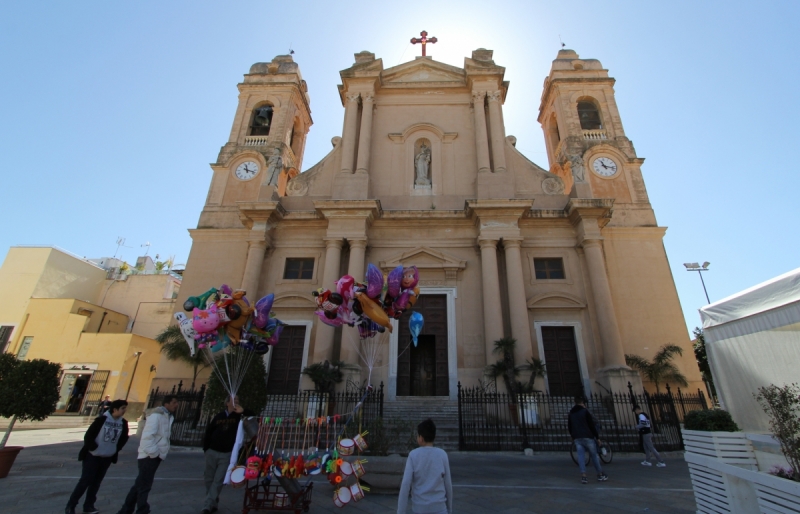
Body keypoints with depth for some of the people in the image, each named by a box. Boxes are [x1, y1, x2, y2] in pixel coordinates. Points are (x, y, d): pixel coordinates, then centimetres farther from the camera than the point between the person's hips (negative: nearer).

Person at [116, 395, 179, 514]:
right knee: (144, 486, 0)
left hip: (154, 456, 9)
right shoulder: (156, 416, -18)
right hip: (149, 456, -9)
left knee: (140, 485, 19)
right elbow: (147, 436, -24)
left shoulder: (168, 417, 11)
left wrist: (160, 453, 9)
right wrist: (154, 453, -20)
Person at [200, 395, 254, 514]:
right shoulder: (218, 416, 4)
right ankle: (213, 504, 27)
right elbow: (208, 432, 9)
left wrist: (243, 411, -28)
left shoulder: (239, 416, -3)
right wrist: (206, 448, 3)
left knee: (218, 481, -5)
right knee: (209, 479, 11)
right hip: (212, 452, 3)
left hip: (227, 454, -3)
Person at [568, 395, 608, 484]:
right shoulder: (585, 411, -4)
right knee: (594, 455, 12)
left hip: (577, 438, 3)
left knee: (581, 456, 0)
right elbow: (592, 425, -6)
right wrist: (597, 437, 2)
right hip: (587, 437, -3)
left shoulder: (571, 413, 13)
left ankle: (583, 476, -10)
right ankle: (600, 474, 24)